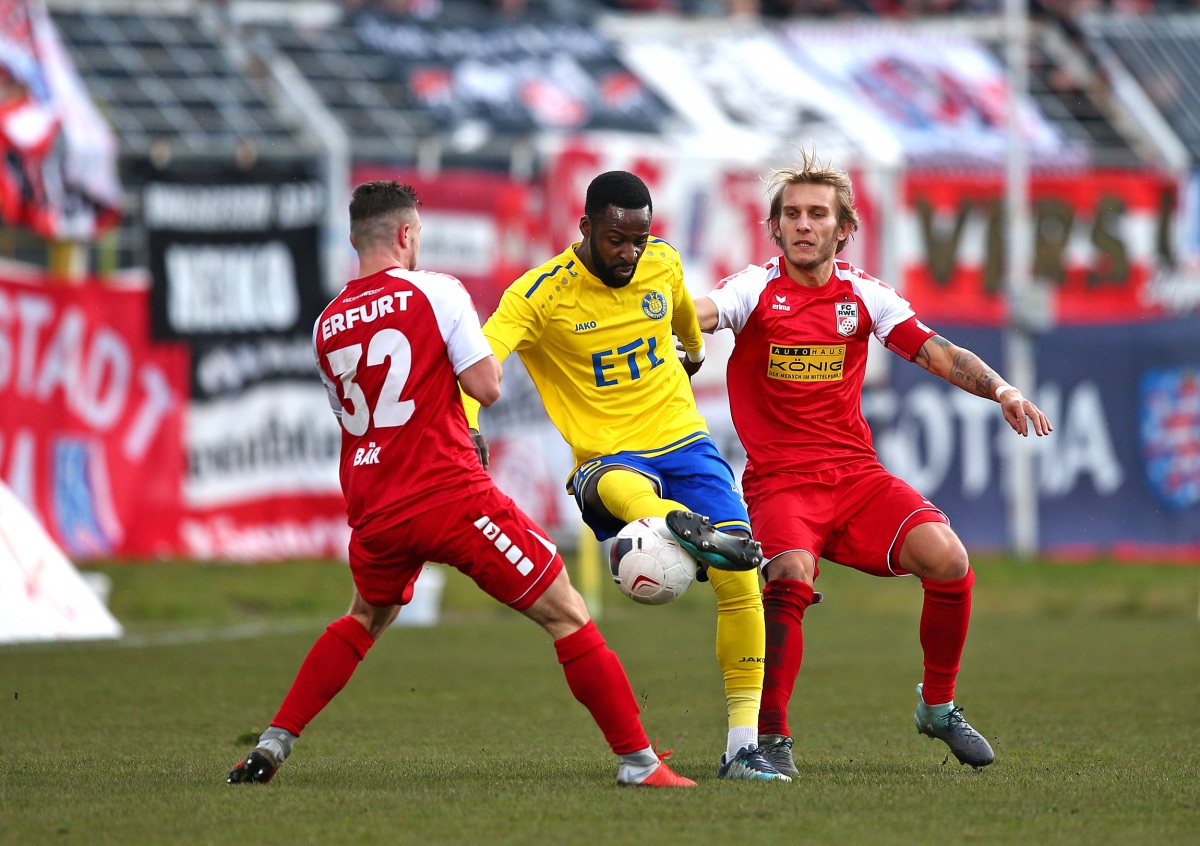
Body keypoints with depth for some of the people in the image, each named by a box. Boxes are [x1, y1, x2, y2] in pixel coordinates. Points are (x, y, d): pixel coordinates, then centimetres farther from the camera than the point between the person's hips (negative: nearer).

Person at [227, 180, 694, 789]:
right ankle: (638, 761, -3)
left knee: (364, 619, 32)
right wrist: (484, 350, 13)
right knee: (567, 616, 1)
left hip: (372, 510, 6)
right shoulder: (435, 291, -5)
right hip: (451, 495, -6)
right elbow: (486, 387, -8)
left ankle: (273, 745, 23)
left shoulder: (326, 325, 11)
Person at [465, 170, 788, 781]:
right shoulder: (542, 293, -11)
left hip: (683, 440, 4)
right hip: (607, 460, -4)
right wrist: (464, 428, -41)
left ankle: (742, 746, -7)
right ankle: (692, 530, -74)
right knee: (621, 488, -41)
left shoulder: (663, 264, 4)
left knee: (740, 575, -14)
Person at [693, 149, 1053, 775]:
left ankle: (938, 707, 4)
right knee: (790, 577, -32)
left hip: (856, 476, 3)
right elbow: (700, 314, -22)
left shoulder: (861, 294, 8)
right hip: (779, 482, -3)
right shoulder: (757, 289, -2)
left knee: (946, 558, -19)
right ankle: (769, 739, -17)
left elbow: (934, 352, 5)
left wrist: (999, 389, -12)